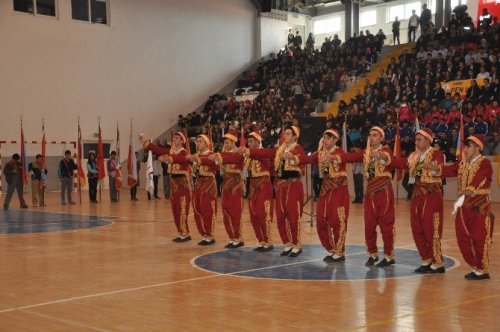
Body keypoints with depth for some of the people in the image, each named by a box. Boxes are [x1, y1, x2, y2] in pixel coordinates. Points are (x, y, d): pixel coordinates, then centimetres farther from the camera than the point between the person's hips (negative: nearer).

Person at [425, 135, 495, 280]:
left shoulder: (485, 163, -11)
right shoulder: (462, 163, 12)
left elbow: (477, 179, -27)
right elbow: (450, 170, -1)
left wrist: (469, 191, -42)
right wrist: (433, 167, -17)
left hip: (480, 206, -7)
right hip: (464, 206, 7)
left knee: (480, 239, -3)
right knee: (463, 238, 9)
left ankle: (483, 270, 9)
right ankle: (476, 268, 22)